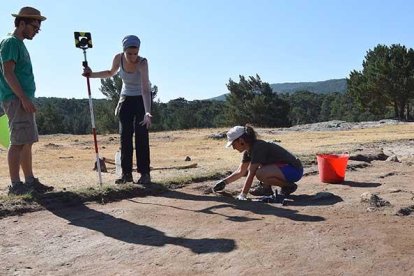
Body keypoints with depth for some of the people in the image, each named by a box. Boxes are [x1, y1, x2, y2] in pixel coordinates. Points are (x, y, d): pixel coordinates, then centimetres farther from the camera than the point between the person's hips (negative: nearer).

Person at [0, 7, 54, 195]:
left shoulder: (19, 44, 21)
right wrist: (24, 98, -21)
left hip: (23, 100, 10)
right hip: (15, 100, -10)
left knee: (27, 142, 9)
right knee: (18, 142, -9)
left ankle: (30, 181, 15)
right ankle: (15, 185, -5)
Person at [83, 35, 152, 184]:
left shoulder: (142, 62, -28)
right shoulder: (118, 58, -14)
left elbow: (145, 89, -40)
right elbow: (110, 73, 10)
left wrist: (147, 112, -51)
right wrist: (92, 74, -3)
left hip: (142, 99, -4)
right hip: (126, 99, 5)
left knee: (141, 137, -11)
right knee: (125, 137, 0)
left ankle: (145, 173, -5)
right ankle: (126, 173, 6)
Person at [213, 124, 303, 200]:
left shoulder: (258, 147, -21)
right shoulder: (248, 150, 6)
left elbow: (251, 173, -22)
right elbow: (241, 171, 16)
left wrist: (243, 194, -18)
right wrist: (224, 182, 9)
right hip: (282, 167, 9)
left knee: (260, 173, -32)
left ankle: (288, 186, -11)